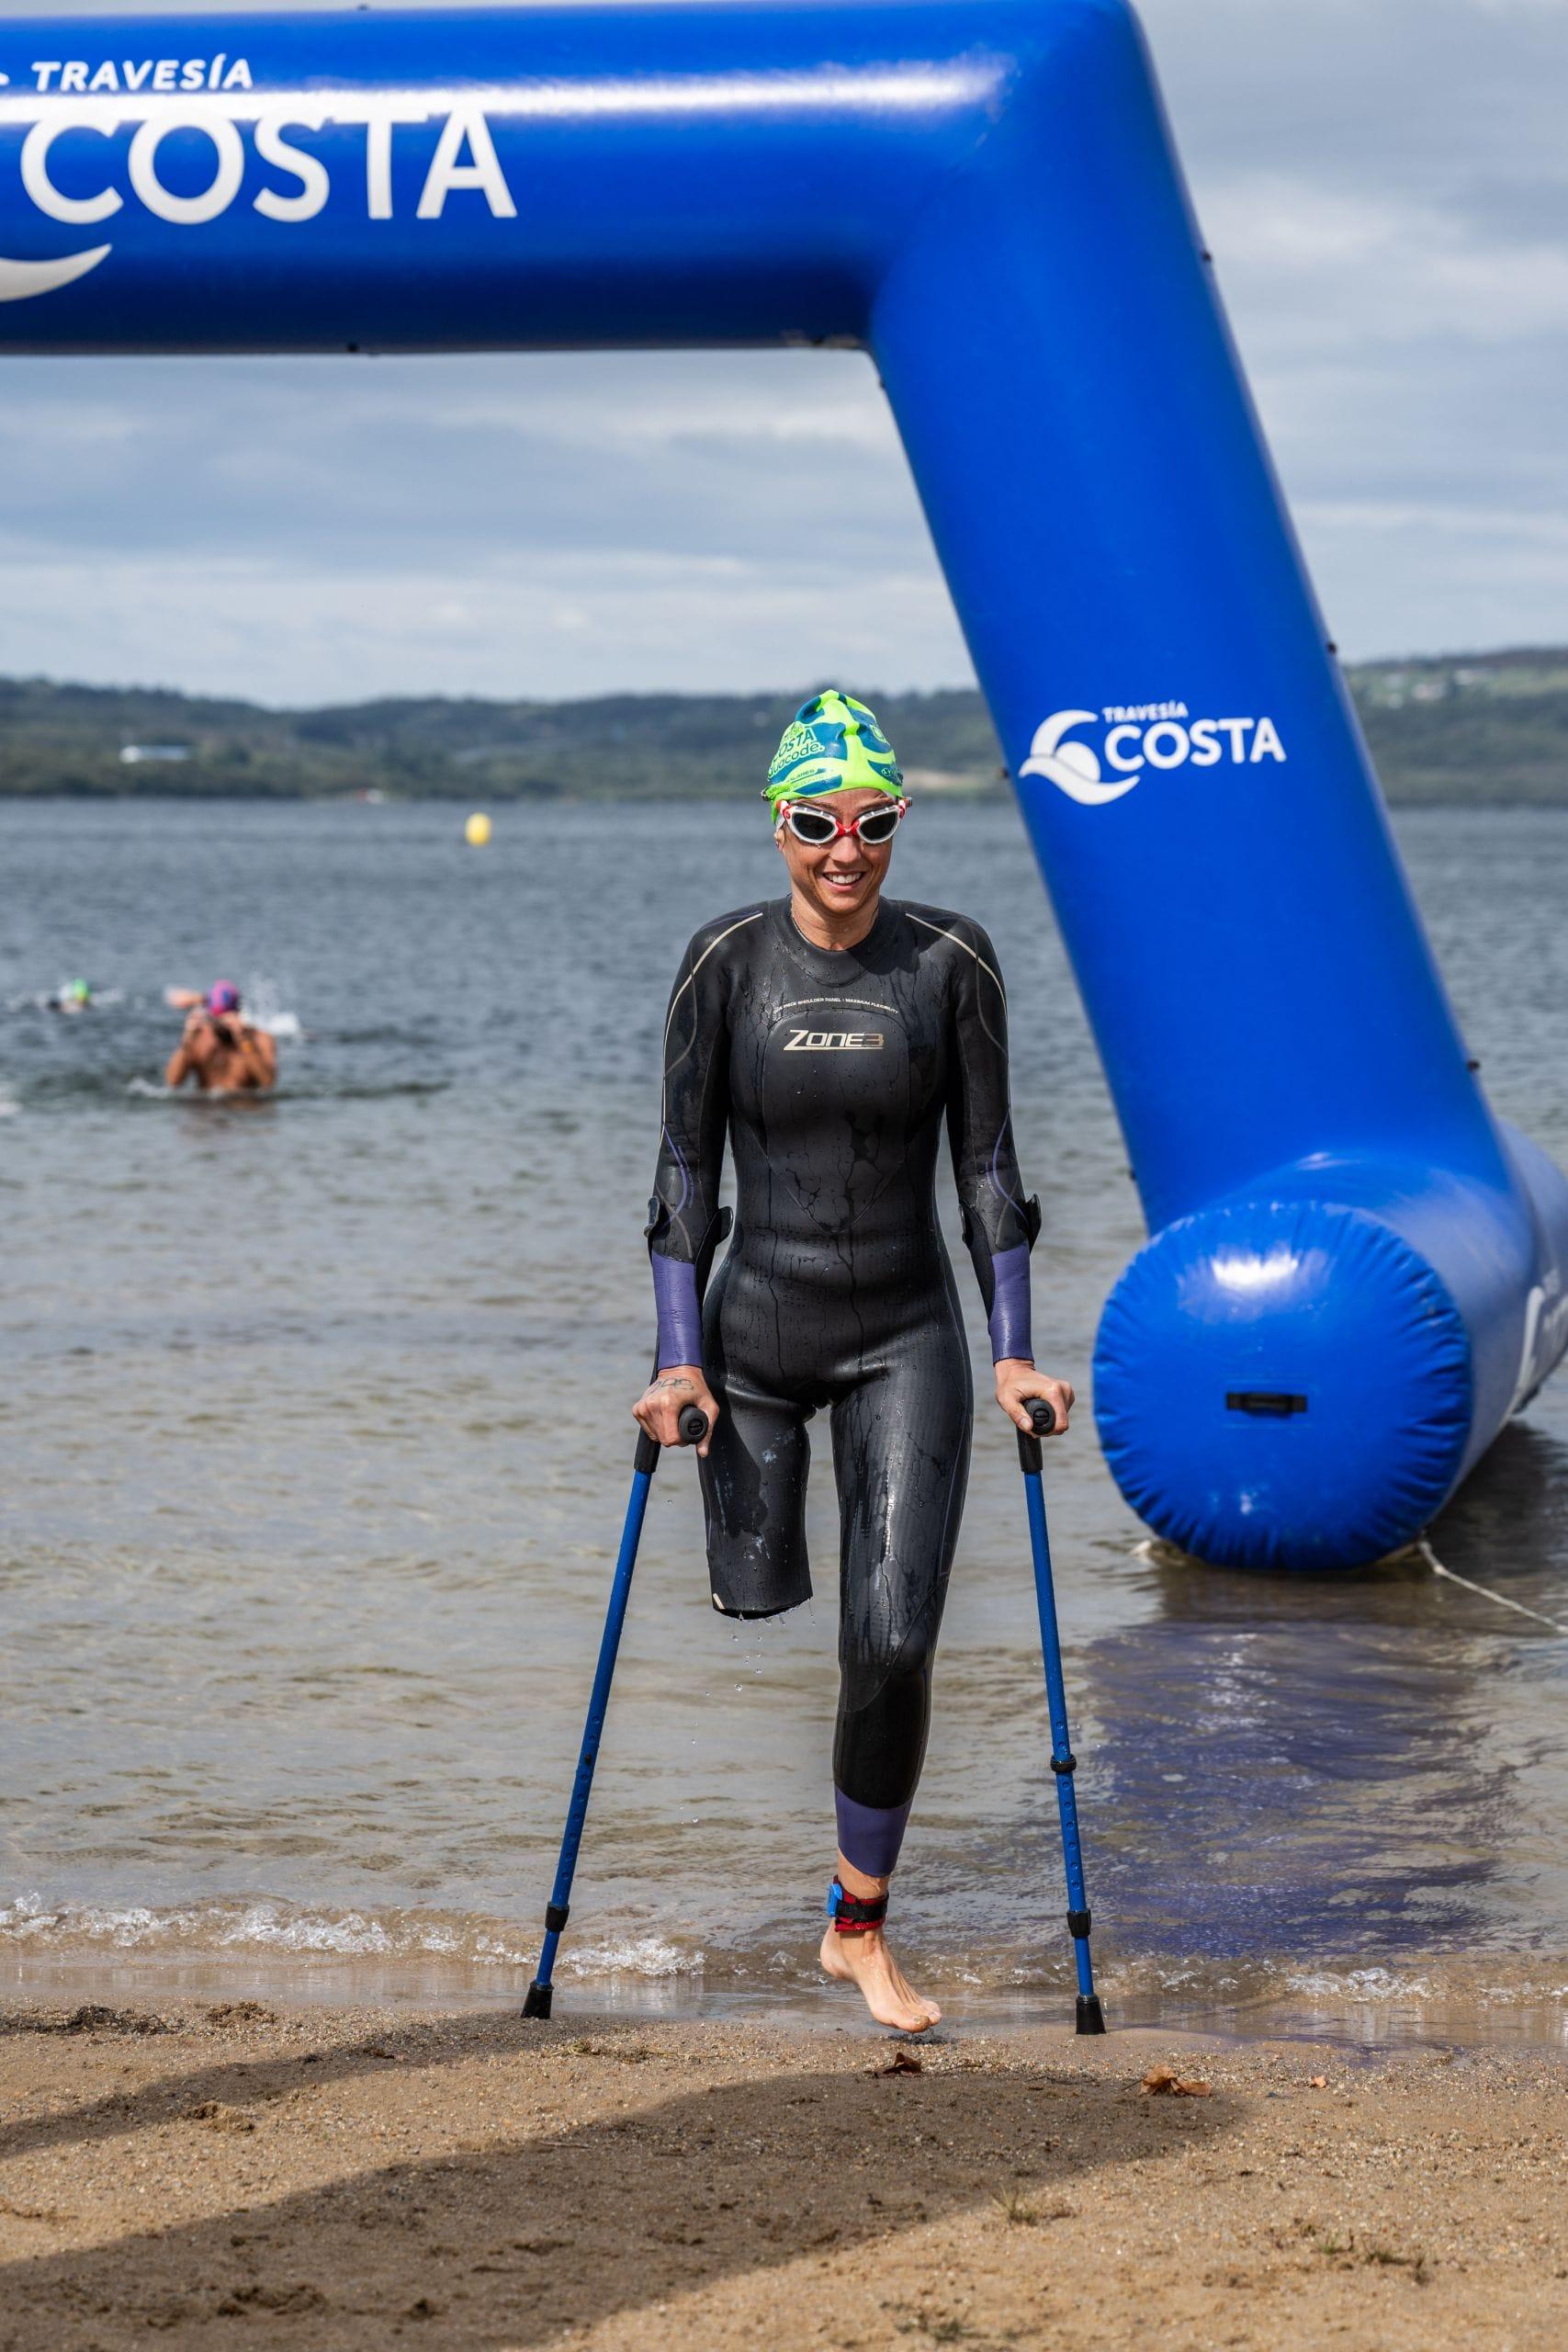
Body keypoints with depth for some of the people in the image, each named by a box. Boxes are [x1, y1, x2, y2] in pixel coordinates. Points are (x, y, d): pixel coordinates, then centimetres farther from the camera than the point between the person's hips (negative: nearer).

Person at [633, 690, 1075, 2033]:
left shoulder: (951, 963, -5)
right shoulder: (727, 964, -6)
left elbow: (986, 1163, 0)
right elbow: (686, 1167, -2)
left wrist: (1015, 1352, -3)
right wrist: (679, 1359, -8)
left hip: (908, 1336, 0)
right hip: (759, 1326, 0)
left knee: (896, 1644, -6)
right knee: (756, 1603, 11)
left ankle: (860, 1930, 9)